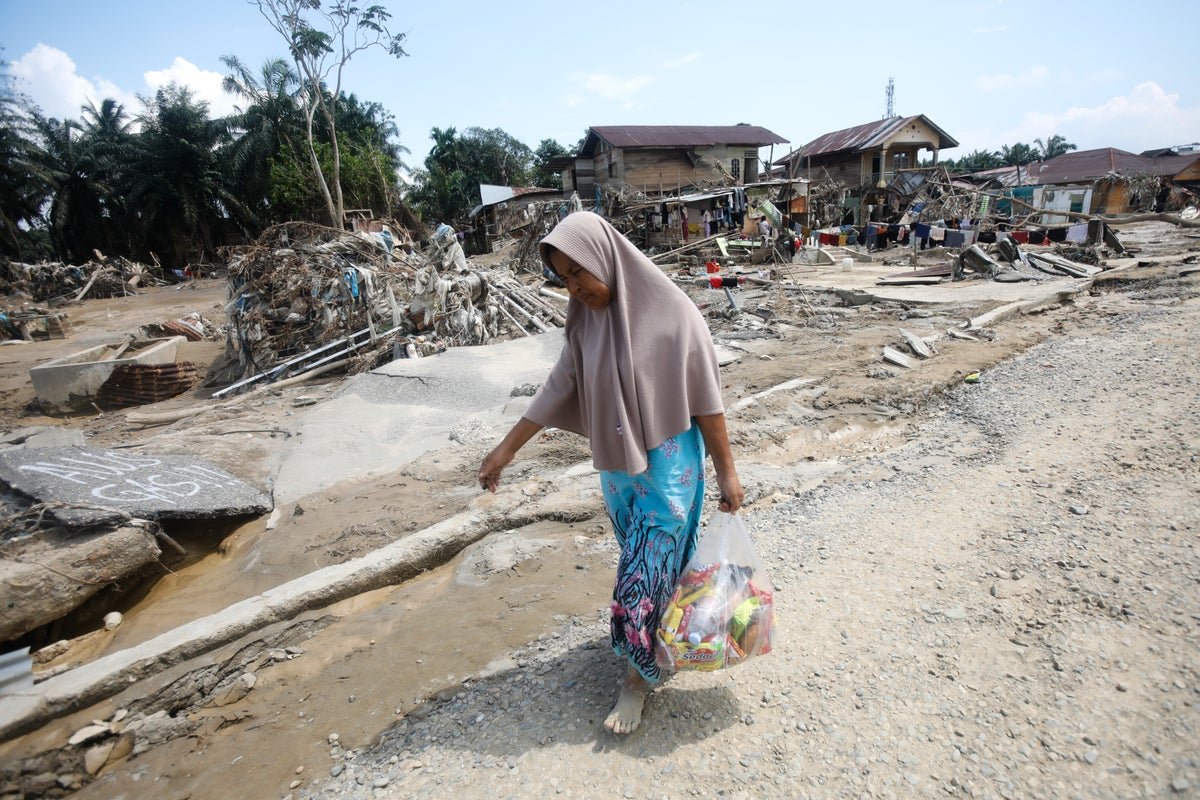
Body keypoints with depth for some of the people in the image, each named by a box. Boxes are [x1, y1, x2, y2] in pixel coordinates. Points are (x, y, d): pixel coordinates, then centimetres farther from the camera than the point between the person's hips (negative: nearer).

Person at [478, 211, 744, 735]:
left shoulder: (672, 312, -18)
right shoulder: (587, 319, -1)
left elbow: (706, 399, -14)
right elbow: (559, 387, 3)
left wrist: (726, 471, -10)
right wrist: (507, 447, 4)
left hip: (667, 466, -5)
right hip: (617, 466, 5)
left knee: (644, 574, 2)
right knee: (651, 562, 20)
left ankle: (638, 677, 23)